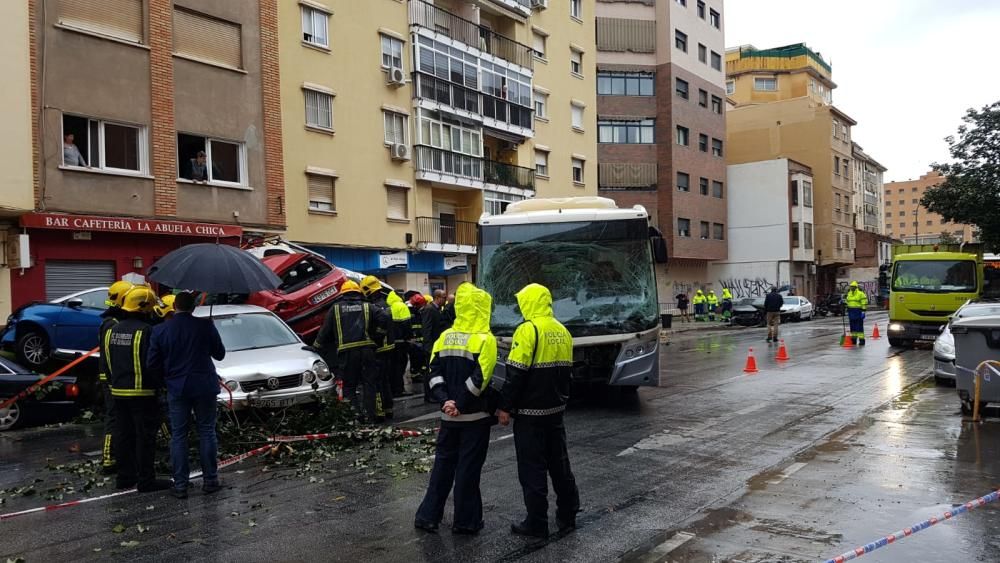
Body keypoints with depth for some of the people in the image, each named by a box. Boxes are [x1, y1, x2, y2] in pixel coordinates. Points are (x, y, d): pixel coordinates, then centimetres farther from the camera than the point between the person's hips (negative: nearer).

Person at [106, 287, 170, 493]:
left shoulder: (113, 330, 10)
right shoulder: (144, 331, -17)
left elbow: (107, 362, 17)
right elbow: (152, 364, -19)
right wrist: (160, 383, -5)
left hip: (118, 391, 8)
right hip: (142, 392, -8)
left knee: (123, 435, 15)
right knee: (145, 437, -2)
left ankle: (124, 477, 22)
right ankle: (146, 480, 1)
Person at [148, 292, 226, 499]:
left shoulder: (160, 330, -5)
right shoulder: (205, 326, -8)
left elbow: (153, 362, 0)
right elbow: (220, 354, 1)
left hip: (176, 389, 1)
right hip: (205, 387, 0)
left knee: (178, 436, 8)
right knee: (207, 432, 9)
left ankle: (180, 485, 8)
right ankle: (210, 480, 13)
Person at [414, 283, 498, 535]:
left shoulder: (445, 337, 5)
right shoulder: (484, 340, -13)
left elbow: (435, 373, 0)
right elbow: (479, 379, -20)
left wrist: (445, 401, -6)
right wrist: (460, 405, -14)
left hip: (448, 416, 5)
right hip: (475, 417, -5)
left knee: (443, 463, 16)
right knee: (469, 467, 4)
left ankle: (428, 516, 20)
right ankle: (465, 521, 13)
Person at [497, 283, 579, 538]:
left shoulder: (528, 329, -15)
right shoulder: (562, 331, 8)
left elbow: (516, 373, -19)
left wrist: (505, 407, -12)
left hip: (530, 412, -7)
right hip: (556, 409, 8)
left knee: (532, 469, 1)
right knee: (559, 463, 16)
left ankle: (537, 523, 8)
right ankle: (567, 516, 24)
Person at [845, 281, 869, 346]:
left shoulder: (860, 293, -7)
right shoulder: (849, 293, 14)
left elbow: (864, 302, -9)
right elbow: (847, 301, 25)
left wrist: (864, 309, -14)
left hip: (858, 311, -6)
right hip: (851, 311, 6)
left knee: (859, 327, -7)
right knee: (853, 326, 9)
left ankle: (861, 340, -5)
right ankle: (853, 339, 15)